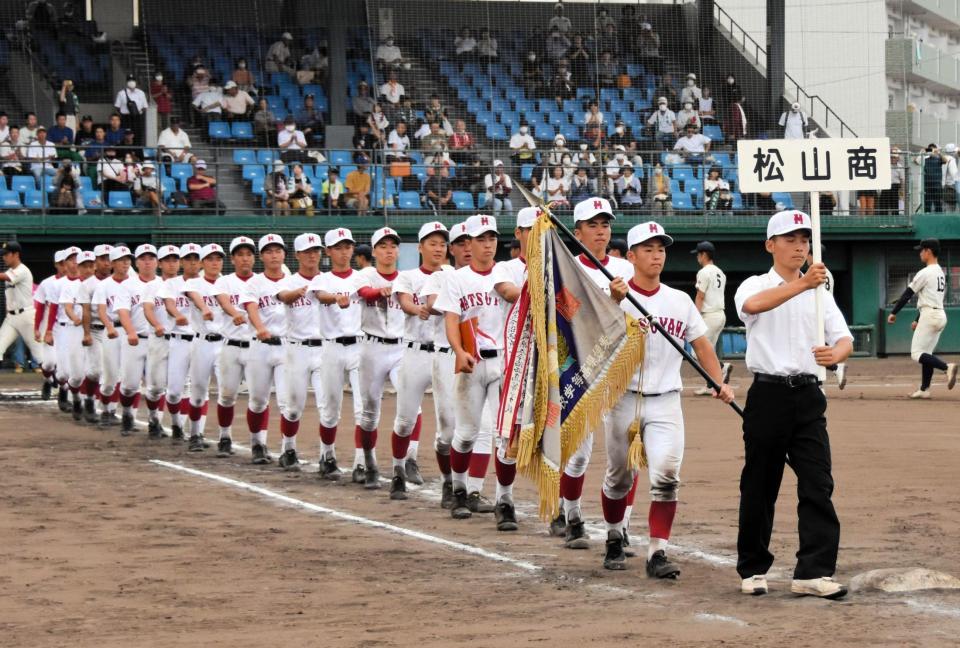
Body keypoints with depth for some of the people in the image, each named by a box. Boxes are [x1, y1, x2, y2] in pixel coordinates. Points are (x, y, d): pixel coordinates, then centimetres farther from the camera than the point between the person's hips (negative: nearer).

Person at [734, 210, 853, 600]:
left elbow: (844, 340, 0)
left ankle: (813, 572, -8)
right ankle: (752, 569, 17)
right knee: (759, 487, 4)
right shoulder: (755, 286, 2)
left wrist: (835, 354, -25)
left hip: (808, 396, 3)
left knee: (818, 485, -7)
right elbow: (753, 305, -24)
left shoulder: (820, 293, 14)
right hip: (768, 395, -3)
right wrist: (800, 284, -38)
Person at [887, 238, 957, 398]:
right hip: (940, 316, 9)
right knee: (926, 353, 13)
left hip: (930, 316, -9)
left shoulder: (925, 273, -12)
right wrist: (918, 320, 26)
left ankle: (947, 367, -27)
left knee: (916, 353, -9)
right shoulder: (941, 273, 17)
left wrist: (893, 313, 0)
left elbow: (907, 294, -9)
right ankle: (924, 390, 11)